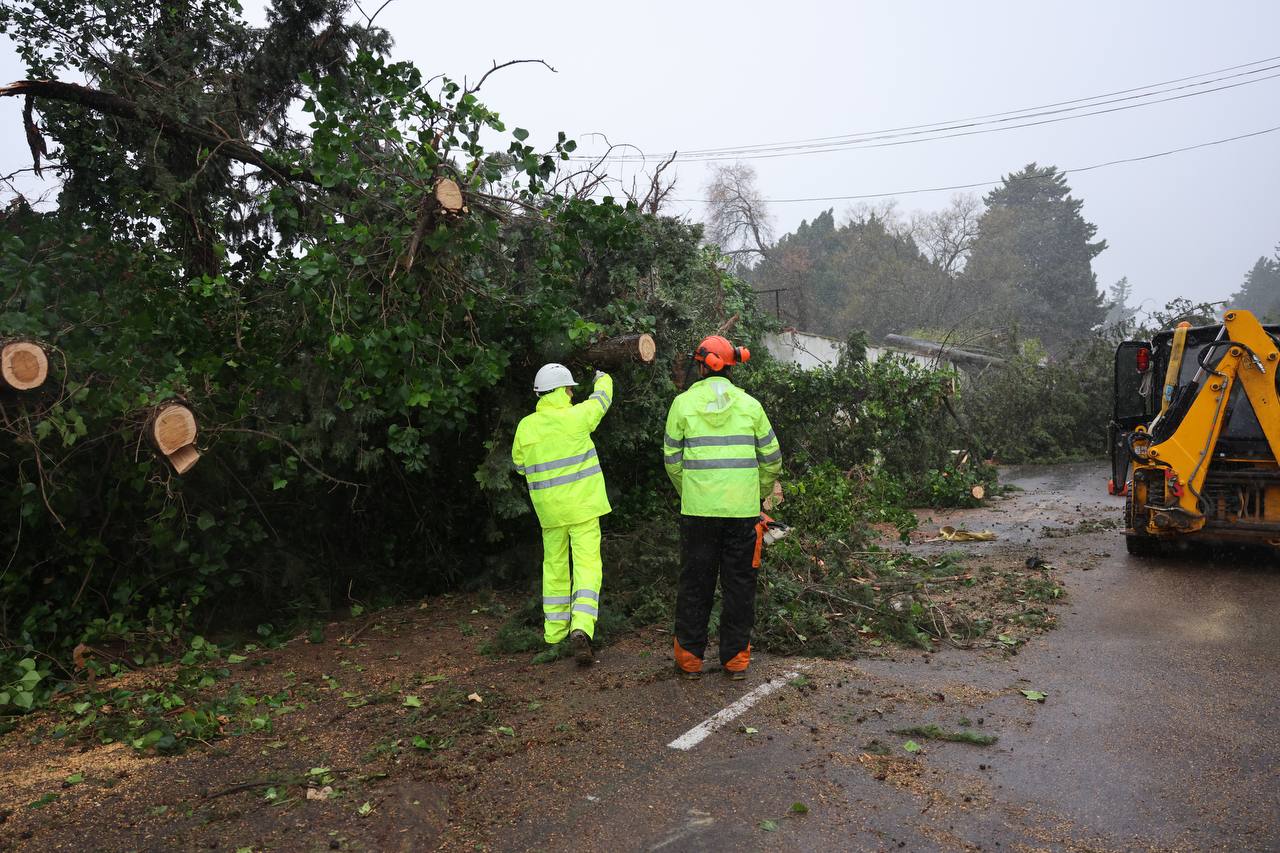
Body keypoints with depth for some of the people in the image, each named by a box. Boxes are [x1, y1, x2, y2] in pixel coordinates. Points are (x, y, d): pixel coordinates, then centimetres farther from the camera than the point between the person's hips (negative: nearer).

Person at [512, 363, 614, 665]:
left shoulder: (526, 426, -2)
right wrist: (603, 379, 33)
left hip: (549, 509, 3)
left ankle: (554, 631, 25)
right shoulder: (577, 416, -9)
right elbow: (601, 398, 12)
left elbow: (520, 465, 11)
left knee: (554, 566, 16)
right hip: (582, 506, -3)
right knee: (587, 564, -3)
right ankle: (581, 628, -19)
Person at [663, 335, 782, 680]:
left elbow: (672, 459, 4)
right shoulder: (749, 404, 3)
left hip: (697, 510, 0)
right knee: (739, 583, 10)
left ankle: (689, 656, 17)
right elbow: (772, 459, 7)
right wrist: (760, 495, 23)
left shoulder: (683, 403, 0)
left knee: (695, 583, 10)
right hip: (743, 510, 1)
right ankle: (736, 658, 15)